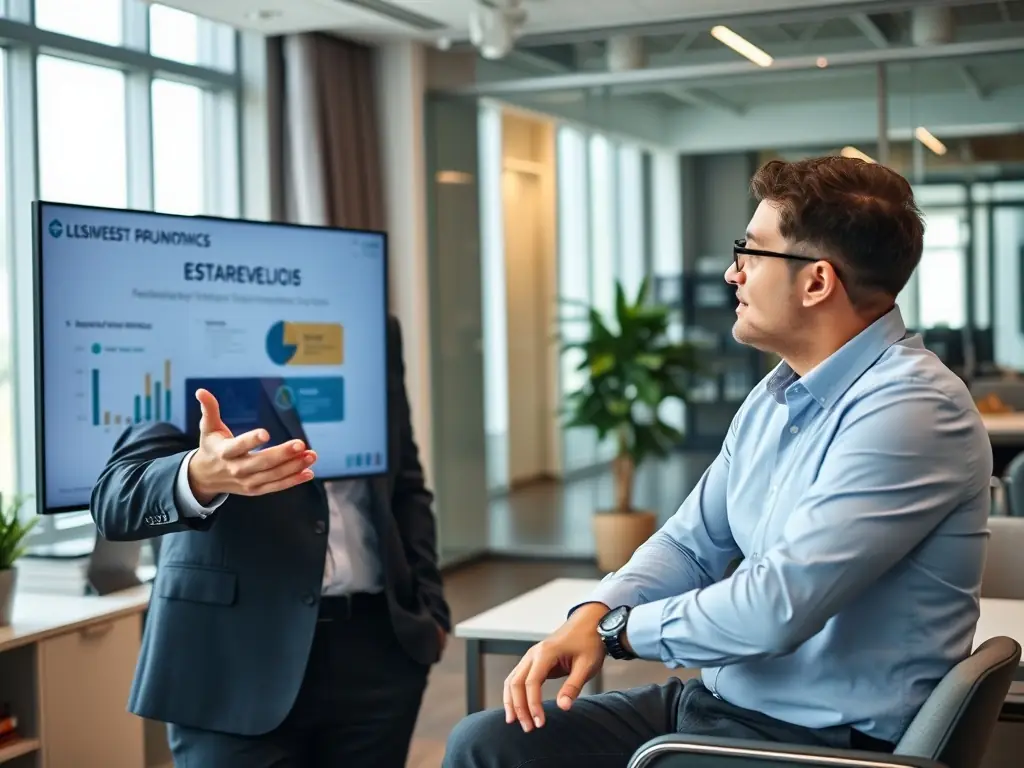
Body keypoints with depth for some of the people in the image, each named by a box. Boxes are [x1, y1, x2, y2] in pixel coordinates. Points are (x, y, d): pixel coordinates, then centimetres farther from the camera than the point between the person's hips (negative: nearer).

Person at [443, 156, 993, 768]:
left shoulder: (910, 410, -21)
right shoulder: (778, 394, 9)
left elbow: (776, 607, -27)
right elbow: (692, 541, 14)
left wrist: (623, 627, -11)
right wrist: (591, 616, -5)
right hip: (719, 701, 8)